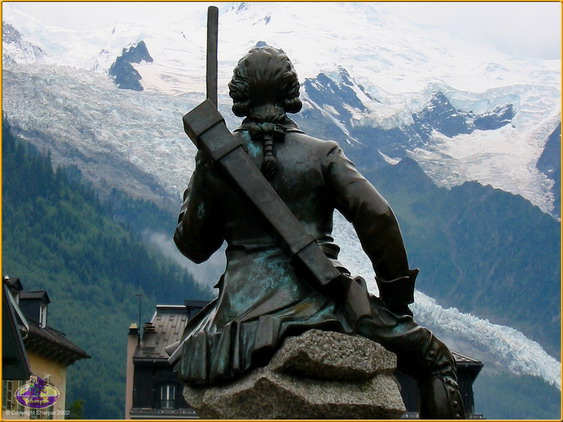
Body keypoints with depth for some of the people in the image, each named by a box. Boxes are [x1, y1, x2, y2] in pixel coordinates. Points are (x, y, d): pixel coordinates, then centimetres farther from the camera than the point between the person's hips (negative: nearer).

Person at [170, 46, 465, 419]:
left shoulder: (215, 159, 6)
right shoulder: (322, 154, 1)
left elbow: (192, 245, 12)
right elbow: (378, 216, -9)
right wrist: (396, 289, 3)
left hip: (243, 307, 2)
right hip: (320, 302, -2)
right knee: (435, 360, 10)